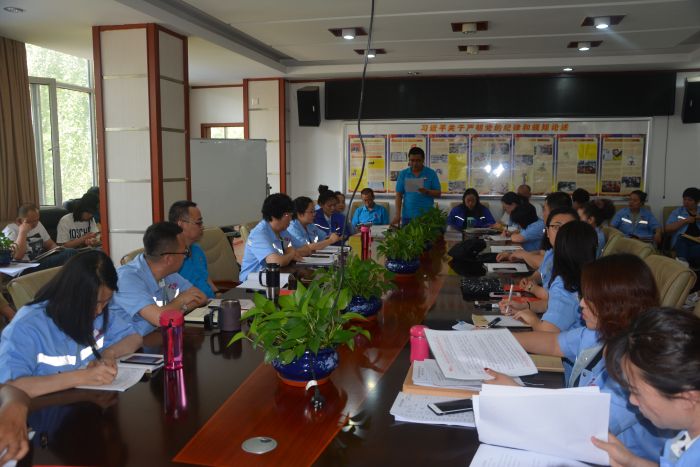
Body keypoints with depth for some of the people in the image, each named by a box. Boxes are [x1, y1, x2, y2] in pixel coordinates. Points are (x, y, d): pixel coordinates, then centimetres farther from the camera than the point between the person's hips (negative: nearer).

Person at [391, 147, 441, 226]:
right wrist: (397, 215, -4)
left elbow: (438, 193, 3)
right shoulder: (403, 174, 6)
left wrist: (427, 192, -18)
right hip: (408, 216, 1)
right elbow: (399, 195, 4)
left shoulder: (431, 173, 3)